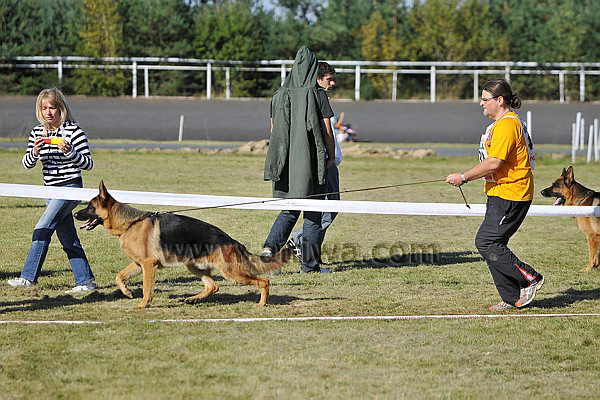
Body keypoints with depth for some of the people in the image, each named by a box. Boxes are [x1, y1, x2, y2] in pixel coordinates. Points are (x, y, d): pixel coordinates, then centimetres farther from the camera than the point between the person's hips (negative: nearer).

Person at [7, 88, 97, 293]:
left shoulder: (73, 131, -10)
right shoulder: (37, 132, 8)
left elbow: (88, 163, -10)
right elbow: (27, 163, 7)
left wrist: (70, 152, -26)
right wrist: (35, 152, -14)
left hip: (70, 186, -7)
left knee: (42, 230, -15)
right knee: (68, 239, 8)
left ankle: (28, 277, -11)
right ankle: (86, 282, 13)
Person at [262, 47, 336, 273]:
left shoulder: (279, 95, 6)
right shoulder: (317, 94, -8)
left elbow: (273, 131, 10)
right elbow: (327, 131, -6)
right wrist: (331, 157, 8)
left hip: (285, 160, 4)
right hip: (310, 161, -4)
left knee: (289, 210, 15)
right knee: (312, 213, 5)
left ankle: (271, 246, -8)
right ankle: (310, 264, 6)